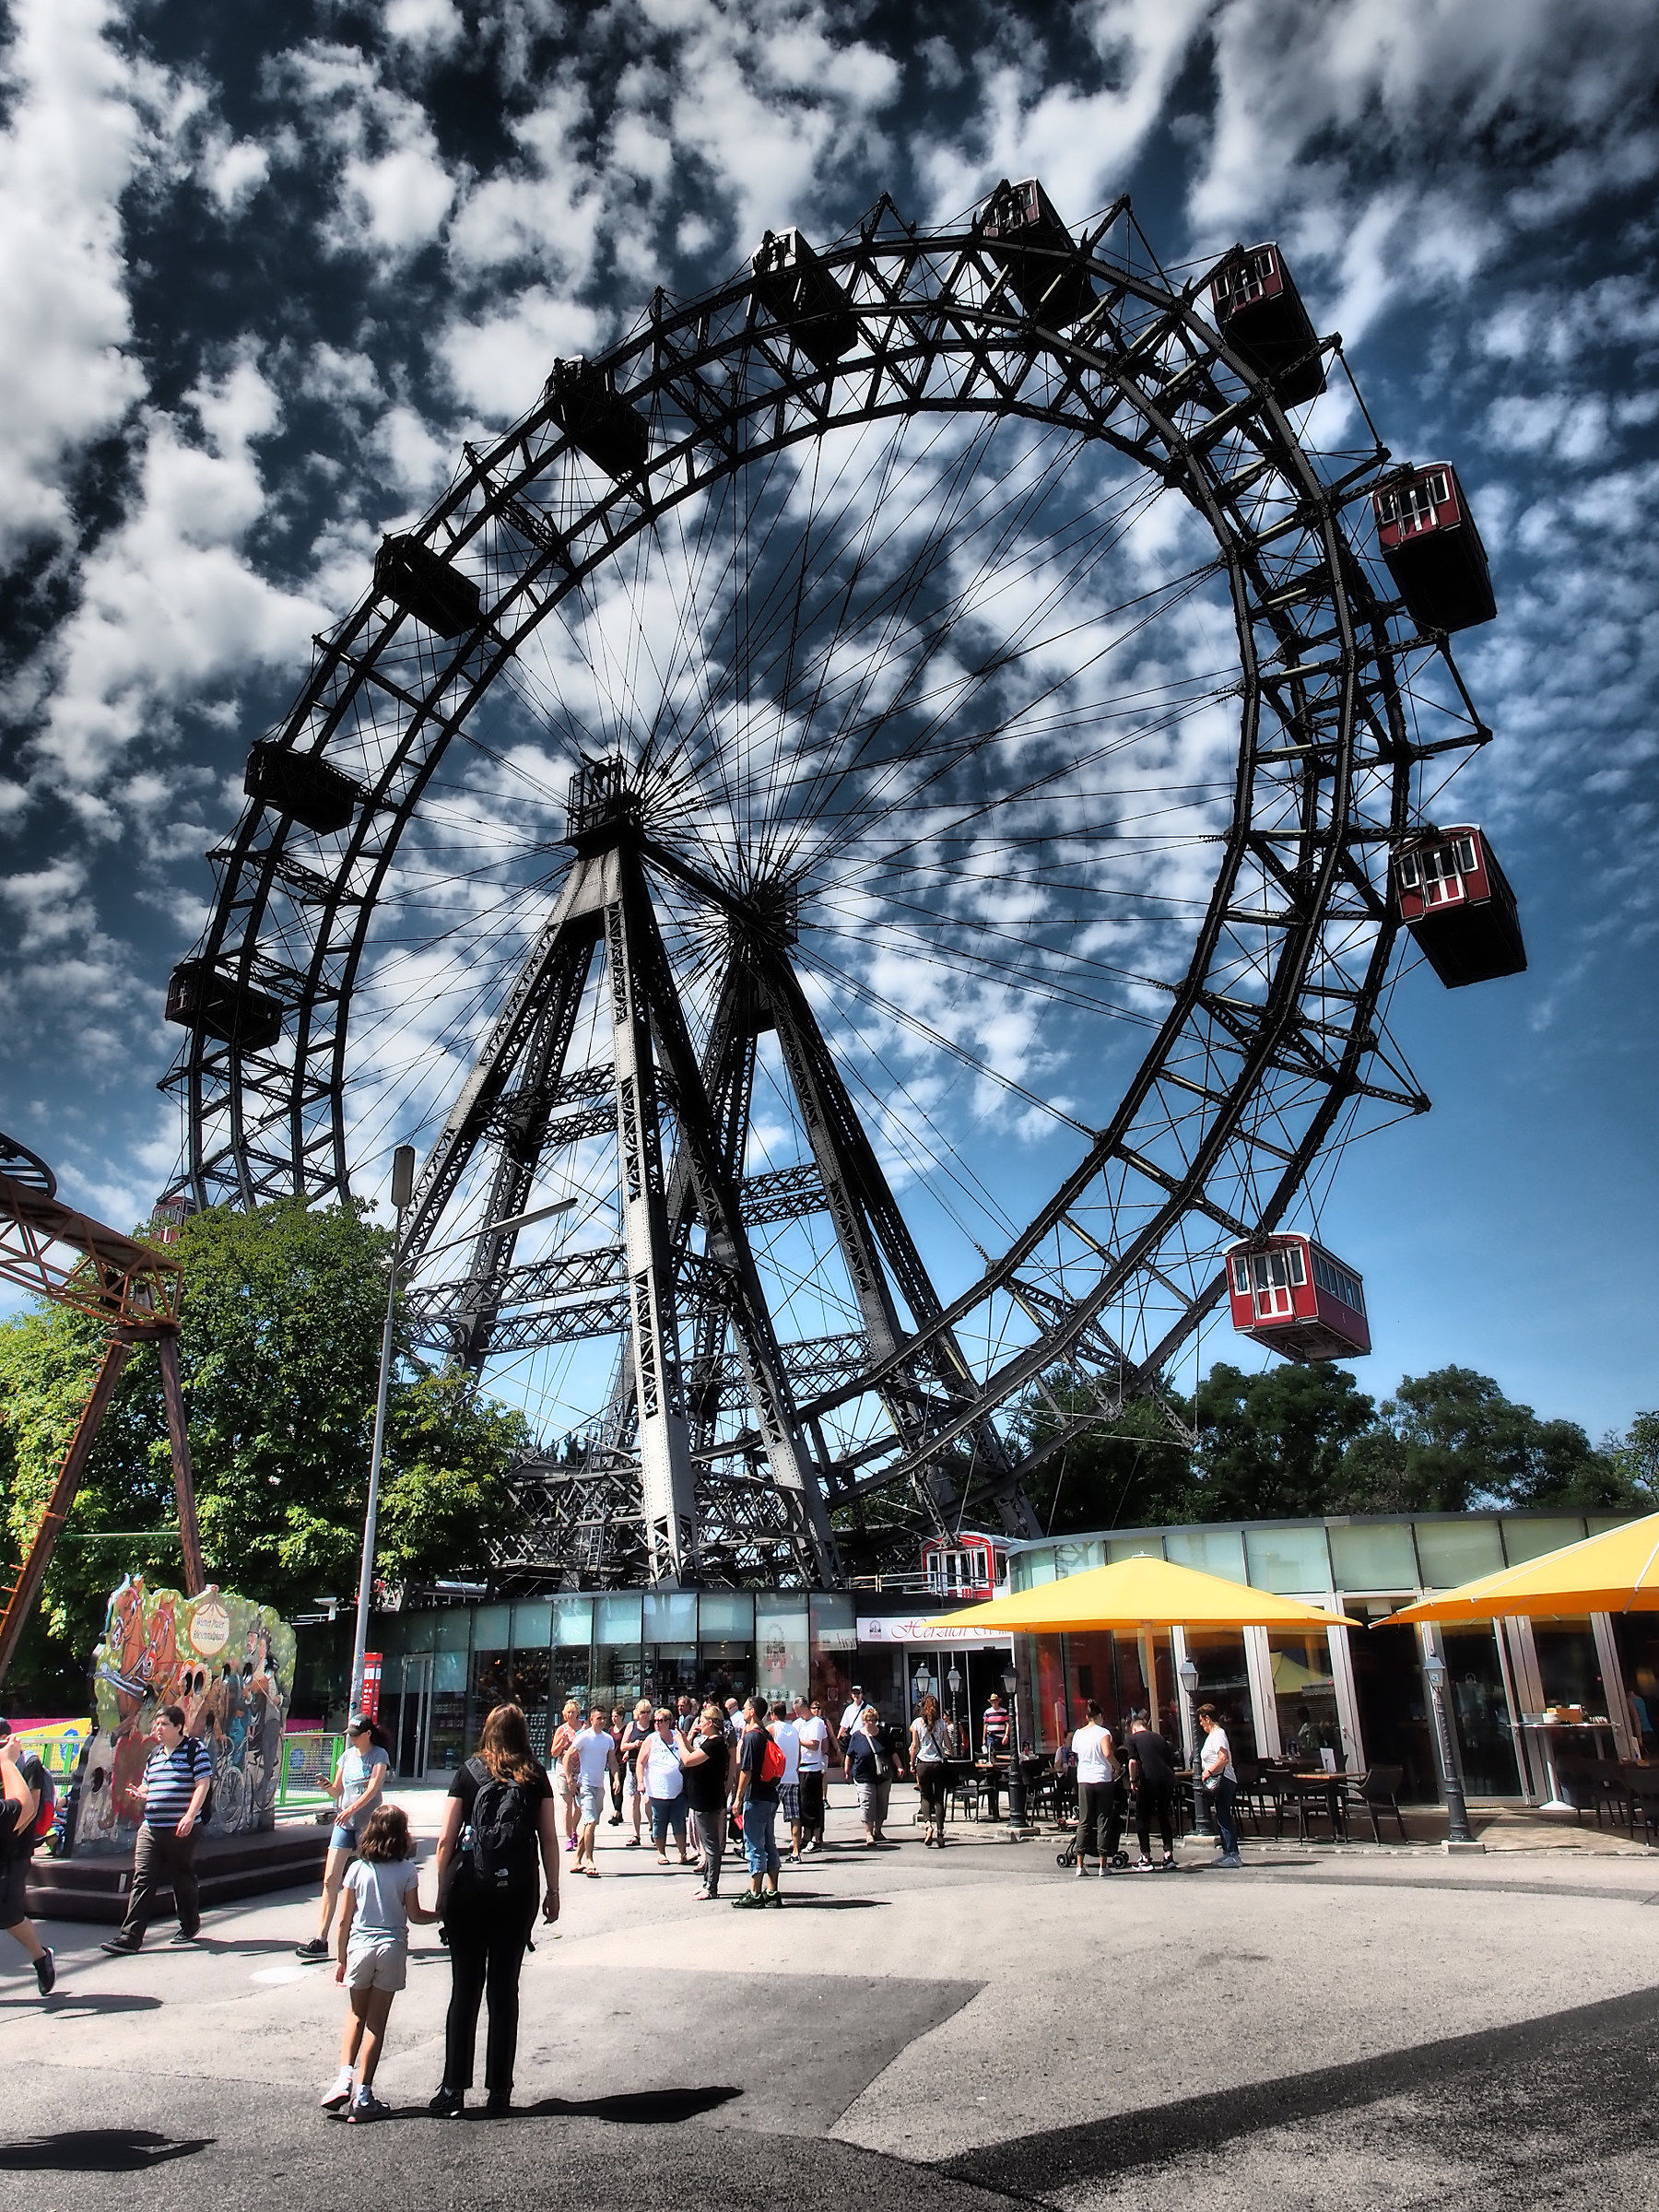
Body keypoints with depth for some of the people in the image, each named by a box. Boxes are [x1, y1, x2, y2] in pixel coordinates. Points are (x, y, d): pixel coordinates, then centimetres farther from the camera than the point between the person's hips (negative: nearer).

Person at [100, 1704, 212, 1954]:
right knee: (143, 1879, -3)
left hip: (181, 1828, -6)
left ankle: (190, 1926, 24)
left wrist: (190, 1816, -22)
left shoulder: (195, 1749, -6)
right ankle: (130, 1936, -1)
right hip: (150, 1828, 6)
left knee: (183, 1879, 6)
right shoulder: (155, 1755, 16)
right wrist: (140, 1793, 5)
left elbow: (203, 1784, -12)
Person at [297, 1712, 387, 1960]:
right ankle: (320, 1940, -3)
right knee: (330, 1879, -4)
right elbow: (337, 1791, 14)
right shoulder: (347, 1756, 11)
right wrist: (327, 1786, -8)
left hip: (368, 1823, -5)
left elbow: (373, 1789, -16)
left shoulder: (379, 1755, -5)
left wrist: (351, 1809, -27)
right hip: (344, 1822, 5)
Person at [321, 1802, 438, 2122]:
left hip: (359, 1948, 1)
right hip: (392, 1948, -1)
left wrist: (341, 1959, 12)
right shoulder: (406, 1871, -6)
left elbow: (344, 1919, 1)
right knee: (376, 2022, 7)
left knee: (356, 2015, 19)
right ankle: (362, 2094, 8)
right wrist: (440, 1915, 16)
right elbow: (415, 1914, -3)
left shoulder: (357, 1869, -2)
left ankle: (345, 2075, 3)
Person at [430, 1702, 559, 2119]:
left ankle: (453, 2090, 8)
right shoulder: (536, 1777, 3)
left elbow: (446, 1840, -2)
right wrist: (553, 1890, 10)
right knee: (505, 1989, 9)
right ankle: (500, 2091, 13)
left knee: (465, 1989, 7)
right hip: (518, 1890, 1)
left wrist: (442, 1892, 7)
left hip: (469, 1888, -1)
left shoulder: (468, 1773, 0)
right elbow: (549, 1839, 2)